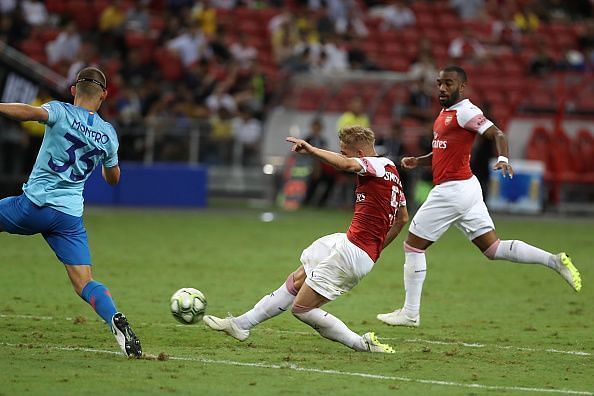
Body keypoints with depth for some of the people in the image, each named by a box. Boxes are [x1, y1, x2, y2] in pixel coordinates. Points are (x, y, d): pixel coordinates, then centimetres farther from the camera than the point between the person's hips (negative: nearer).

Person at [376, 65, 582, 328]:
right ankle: (555, 260, 1)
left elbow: (497, 134, -21)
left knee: (413, 246, 1)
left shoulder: (465, 111, -12)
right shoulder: (446, 113, 17)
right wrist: (418, 161, 13)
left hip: (453, 189, -10)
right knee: (494, 249, 8)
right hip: (466, 189, 10)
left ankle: (410, 313, 7)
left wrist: (502, 158, -38)